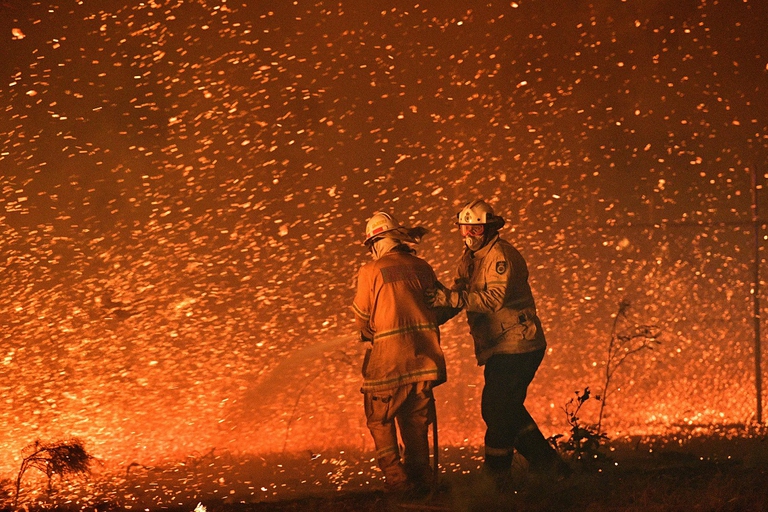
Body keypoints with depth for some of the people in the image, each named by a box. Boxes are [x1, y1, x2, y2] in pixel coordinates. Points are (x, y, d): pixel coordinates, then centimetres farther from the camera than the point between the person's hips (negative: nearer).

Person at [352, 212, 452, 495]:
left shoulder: (370, 272, -7)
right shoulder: (422, 267, 5)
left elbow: (363, 319, 1)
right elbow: (438, 311, 14)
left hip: (388, 360, -4)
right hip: (424, 360, 4)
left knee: (380, 421, 10)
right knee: (416, 423, 16)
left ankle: (397, 481, 2)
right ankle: (420, 481, 19)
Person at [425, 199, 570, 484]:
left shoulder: (500, 255, -15)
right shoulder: (470, 258, 15)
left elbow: (495, 298, -29)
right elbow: (461, 295, 10)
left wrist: (451, 298, -34)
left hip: (515, 347, -10)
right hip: (500, 349, 10)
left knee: (498, 410, -8)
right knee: (508, 409, 16)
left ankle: (495, 476, 0)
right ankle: (547, 464, 25)